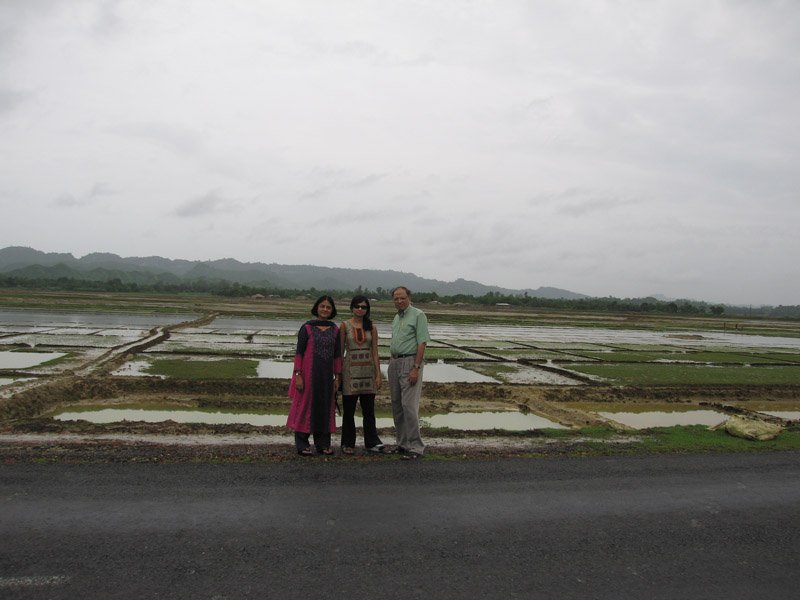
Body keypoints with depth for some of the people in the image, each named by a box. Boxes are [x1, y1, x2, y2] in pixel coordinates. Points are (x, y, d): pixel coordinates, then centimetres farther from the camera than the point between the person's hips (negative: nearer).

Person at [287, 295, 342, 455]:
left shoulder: (335, 330, 7)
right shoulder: (307, 327, -4)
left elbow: (337, 355, 9)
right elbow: (299, 352, -6)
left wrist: (337, 376, 5)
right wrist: (298, 375, -12)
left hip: (327, 375, 4)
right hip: (309, 373, -4)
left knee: (325, 407, 8)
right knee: (305, 405, 2)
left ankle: (323, 443, 19)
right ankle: (302, 445, 10)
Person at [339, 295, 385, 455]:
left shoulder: (371, 327, 7)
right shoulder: (345, 326, 2)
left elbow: (375, 352, 6)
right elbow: (340, 351, 2)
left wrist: (378, 374, 1)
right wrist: (338, 373, -2)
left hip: (368, 369, 2)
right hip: (350, 369, -2)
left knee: (369, 409, 4)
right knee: (348, 410, 5)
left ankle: (372, 442, 12)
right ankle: (348, 444, 16)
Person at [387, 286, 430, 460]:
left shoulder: (418, 315, -7)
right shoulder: (396, 317, 18)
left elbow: (422, 343, -14)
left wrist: (416, 368, -20)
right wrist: (391, 361, 14)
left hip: (410, 362, -8)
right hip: (395, 363, 8)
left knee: (409, 406, -11)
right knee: (396, 405, 10)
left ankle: (415, 447, -4)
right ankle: (402, 443, 20)